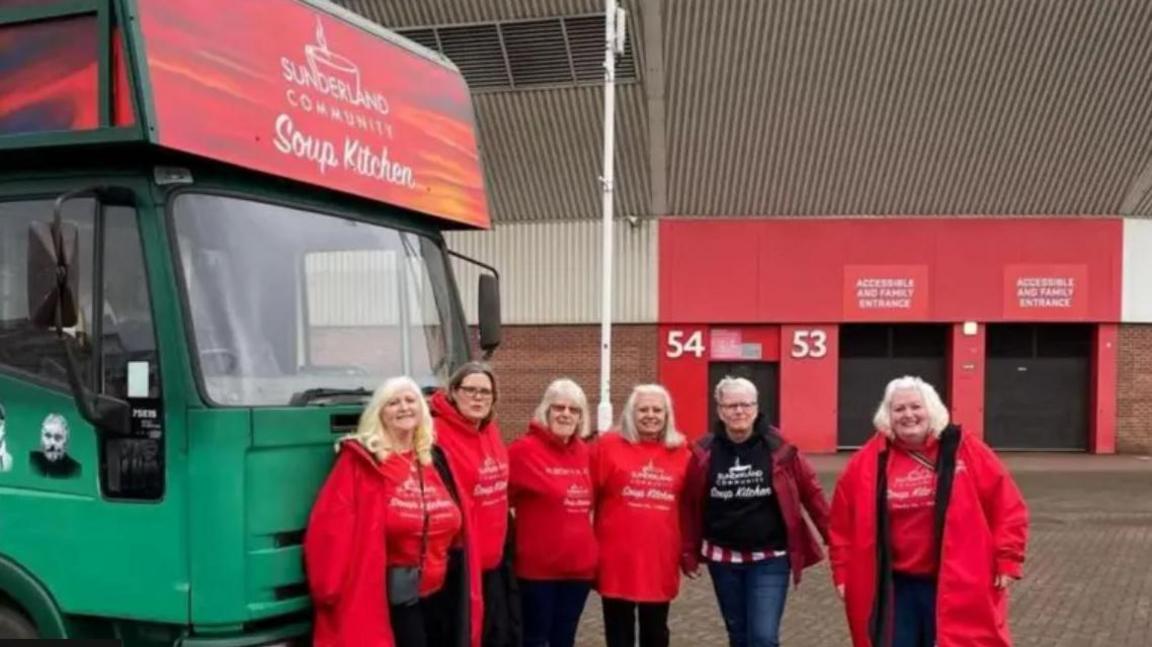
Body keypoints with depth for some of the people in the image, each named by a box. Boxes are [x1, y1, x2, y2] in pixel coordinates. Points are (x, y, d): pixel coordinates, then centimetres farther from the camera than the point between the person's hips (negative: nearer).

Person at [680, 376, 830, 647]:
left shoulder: (779, 448, -9)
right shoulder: (704, 453, -5)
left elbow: (811, 492, -3)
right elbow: (689, 505, 1)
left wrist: (833, 538, -3)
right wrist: (688, 553, 2)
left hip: (769, 559, -2)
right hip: (723, 558, 2)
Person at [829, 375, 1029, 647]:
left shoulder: (965, 451, -5)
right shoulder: (869, 461, -1)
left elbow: (1007, 506, -2)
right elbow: (844, 523, 7)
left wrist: (1006, 561, -6)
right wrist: (843, 573, 6)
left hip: (955, 584, -2)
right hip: (895, 586, 2)